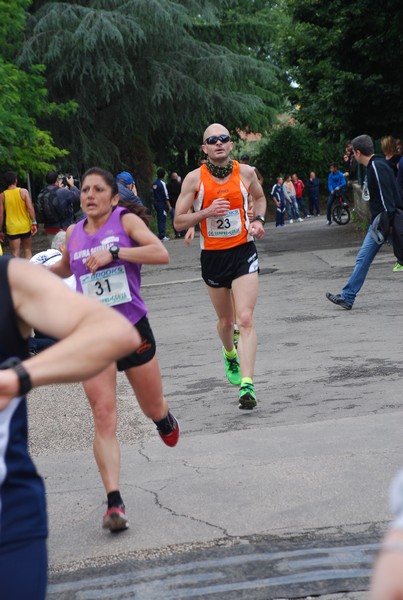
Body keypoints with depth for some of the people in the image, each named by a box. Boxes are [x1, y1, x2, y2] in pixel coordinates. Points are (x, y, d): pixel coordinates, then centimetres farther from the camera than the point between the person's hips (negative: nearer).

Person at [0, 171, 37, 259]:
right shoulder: (23, 192, -5)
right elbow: (30, 208, -13)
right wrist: (34, 223, -10)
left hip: (12, 228, 0)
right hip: (25, 227, 0)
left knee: (15, 254, 0)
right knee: (27, 251, 14)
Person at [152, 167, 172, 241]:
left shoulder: (155, 183, 9)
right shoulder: (162, 183, -14)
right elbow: (165, 196, -15)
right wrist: (169, 206, -11)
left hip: (156, 203, 7)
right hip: (162, 204, -7)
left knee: (160, 219, 13)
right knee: (162, 219, -5)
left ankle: (161, 235, 16)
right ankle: (162, 236, -7)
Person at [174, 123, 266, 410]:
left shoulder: (246, 172, -1)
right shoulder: (195, 179, -7)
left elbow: (259, 197, 21)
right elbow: (178, 222, -5)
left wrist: (258, 220, 1)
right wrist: (207, 212, -21)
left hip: (243, 251, 0)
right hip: (212, 256, 1)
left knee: (245, 319, -15)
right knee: (226, 320, 15)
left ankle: (247, 385, -19)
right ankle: (230, 355, 50)